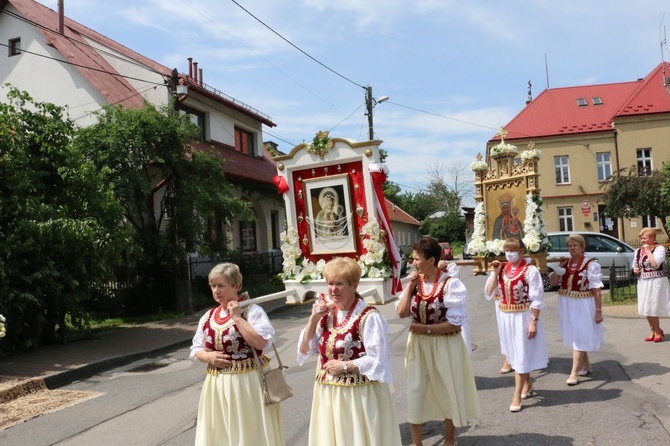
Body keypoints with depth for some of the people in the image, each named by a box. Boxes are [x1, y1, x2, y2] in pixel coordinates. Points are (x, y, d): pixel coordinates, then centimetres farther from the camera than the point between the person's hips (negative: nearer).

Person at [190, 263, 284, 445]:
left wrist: (237, 317, -20)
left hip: (247, 383, -5)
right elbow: (196, 350, 15)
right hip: (218, 385, 6)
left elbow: (261, 342, -23)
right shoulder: (208, 317, 8)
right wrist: (209, 357, -7)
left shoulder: (252, 310, -10)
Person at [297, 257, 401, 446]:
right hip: (328, 393, 6)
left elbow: (378, 361, -19)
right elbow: (305, 349, 3)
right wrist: (313, 319, -8)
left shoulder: (368, 316, -17)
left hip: (360, 395, -6)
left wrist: (344, 365, -15)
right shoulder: (326, 312, 3)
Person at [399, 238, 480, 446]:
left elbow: (456, 323, -18)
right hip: (418, 345, 4)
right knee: (416, 392, 11)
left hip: (445, 346, -4)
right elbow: (402, 313, -10)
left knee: (448, 391, 15)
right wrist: (410, 285, -13)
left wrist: (426, 328, -18)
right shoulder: (415, 282, -1)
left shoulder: (451, 284, -16)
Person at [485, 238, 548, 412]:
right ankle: (527, 384, 40)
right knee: (514, 353, 19)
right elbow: (489, 293, 0)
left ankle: (517, 396, 8)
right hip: (506, 316, 6)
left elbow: (536, 299, -13)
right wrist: (495, 272, -7)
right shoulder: (502, 269, 4)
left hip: (523, 316, -6)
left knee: (521, 354, 1)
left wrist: (534, 321, -17)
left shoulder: (530, 271, -13)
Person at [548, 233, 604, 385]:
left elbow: (596, 290, -15)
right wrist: (560, 267, -9)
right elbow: (552, 282, 3)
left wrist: (598, 311, -17)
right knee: (574, 336, 16)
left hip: (583, 306, -7)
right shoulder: (565, 263, 5)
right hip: (567, 305, 7)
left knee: (579, 337, -3)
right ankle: (586, 365, 33)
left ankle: (574, 372, 1)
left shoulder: (591, 265, -14)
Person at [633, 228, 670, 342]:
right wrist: (635, 269, 1)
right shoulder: (638, 251, 9)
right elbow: (635, 264, 23)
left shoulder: (659, 248, -10)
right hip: (643, 282, 7)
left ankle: (658, 331, 14)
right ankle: (653, 331, 22)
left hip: (656, 281, -6)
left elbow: (655, 264, -24)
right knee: (646, 308, 8)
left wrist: (648, 250, -17)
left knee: (653, 307, -4)